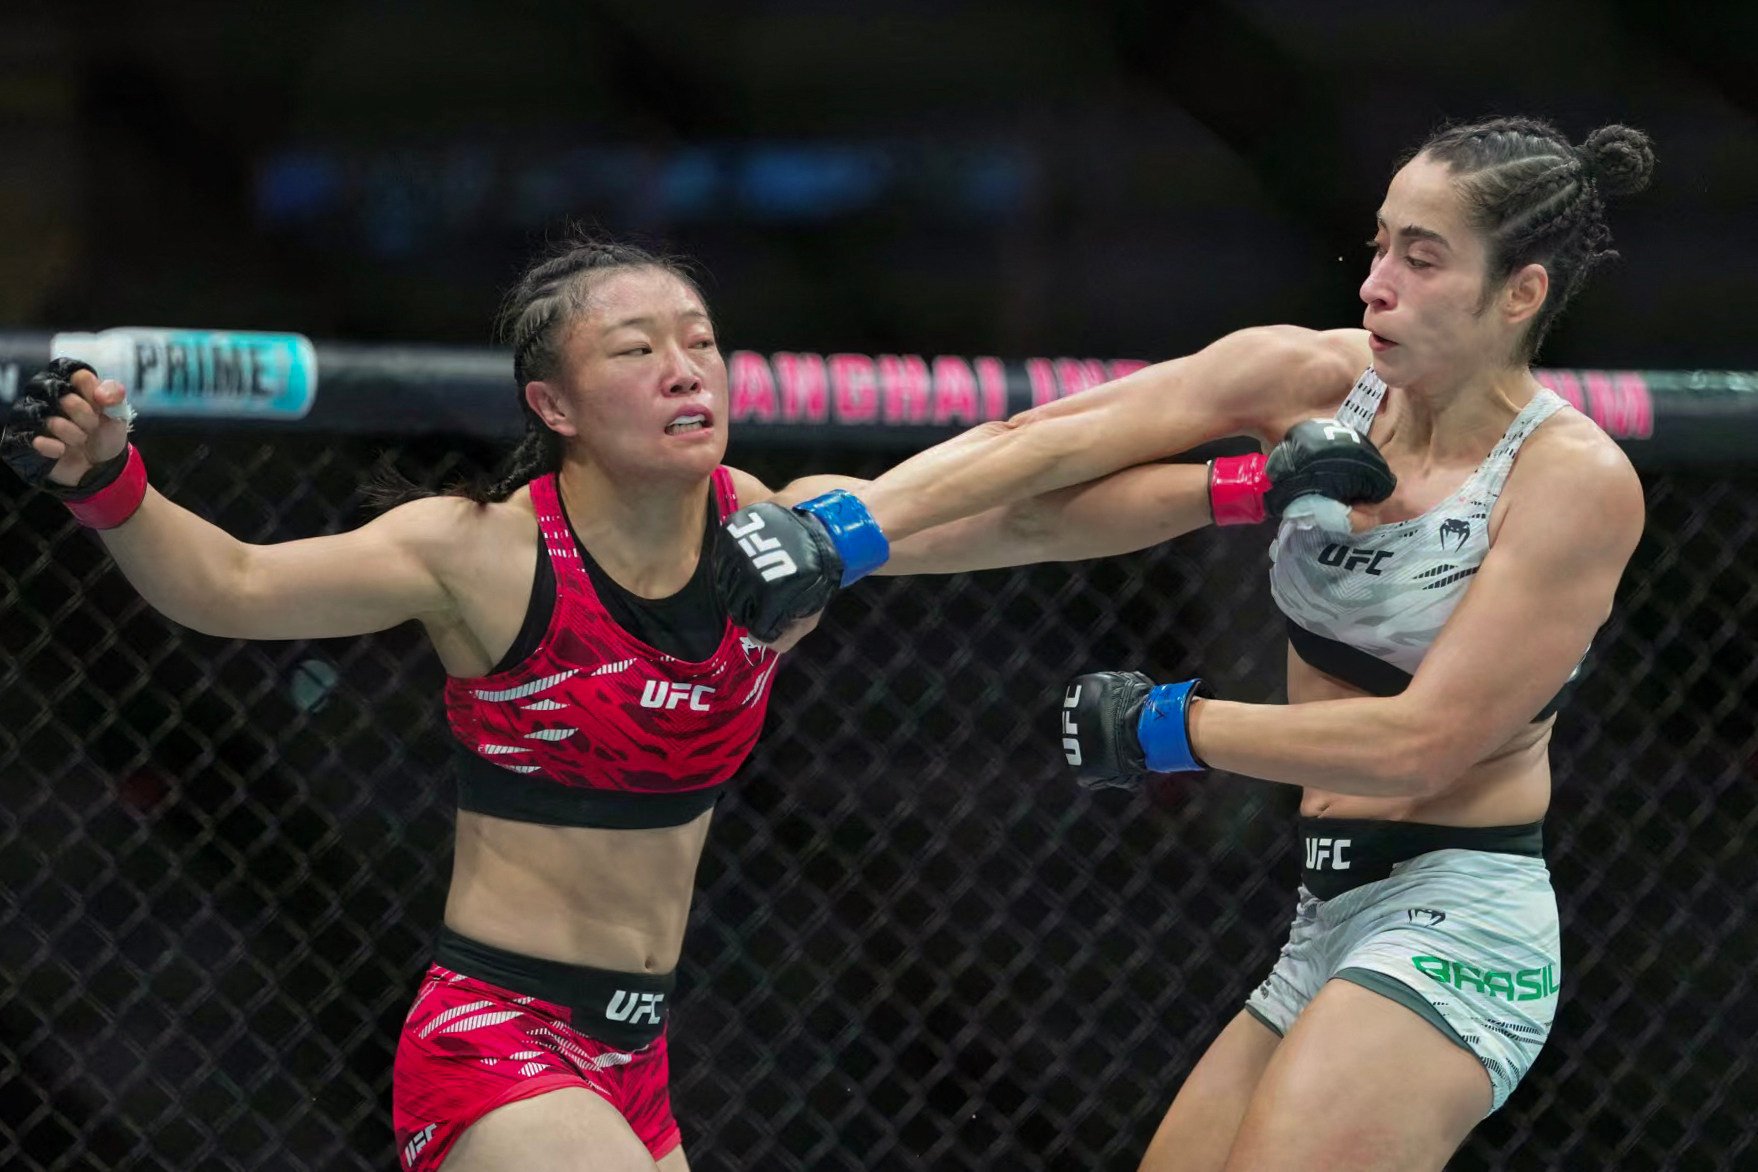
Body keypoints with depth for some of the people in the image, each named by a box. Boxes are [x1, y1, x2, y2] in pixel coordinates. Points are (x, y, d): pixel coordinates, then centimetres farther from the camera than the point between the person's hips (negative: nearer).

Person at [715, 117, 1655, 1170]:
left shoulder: (1578, 480, -14)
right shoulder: (1308, 381, 2)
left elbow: (1423, 745, -17)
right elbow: (1051, 442, -8)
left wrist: (1168, 729, -10)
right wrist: (841, 533, -22)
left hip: (1456, 926, -7)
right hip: (1330, 925, 7)